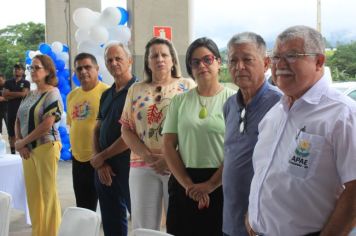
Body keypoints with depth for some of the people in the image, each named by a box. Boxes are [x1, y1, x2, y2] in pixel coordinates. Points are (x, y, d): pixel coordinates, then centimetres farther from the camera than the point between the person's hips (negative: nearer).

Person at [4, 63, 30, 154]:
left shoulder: (26, 83, 6)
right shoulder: (8, 83, 13)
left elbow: (24, 94, -10)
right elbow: (5, 95, -1)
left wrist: (11, 94, -4)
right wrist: (19, 94, -6)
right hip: (11, 111, 3)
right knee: (11, 133, 4)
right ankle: (12, 151, 11)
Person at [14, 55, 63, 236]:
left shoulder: (52, 94, -9)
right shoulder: (29, 95, 13)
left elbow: (46, 126, -17)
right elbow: (18, 121, 14)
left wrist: (22, 141, -9)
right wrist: (19, 143, -3)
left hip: (46, 147, -7)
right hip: (28, 149, 7)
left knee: (48, 193, -3)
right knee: (33, 193, 10)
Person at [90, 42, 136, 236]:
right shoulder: (106, 95, 15)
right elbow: (97, 130, 13)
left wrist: (102, 156, -8)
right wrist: (100, 163, -2)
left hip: (127, 165, -8)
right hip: (103, 168, 8)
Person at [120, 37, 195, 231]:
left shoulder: (187, 86, 3)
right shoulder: (136, 90, 12)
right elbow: (126, 129, 9)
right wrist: (147, 156, -7)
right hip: (142, 166, 3)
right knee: (143, 226, 7)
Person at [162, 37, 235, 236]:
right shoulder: (180, 101, 8)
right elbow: (168, 146, 3)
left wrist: (210, 185, -11)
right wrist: (188, 184, -6)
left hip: (220, 184, -3)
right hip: (183, 184, 3)